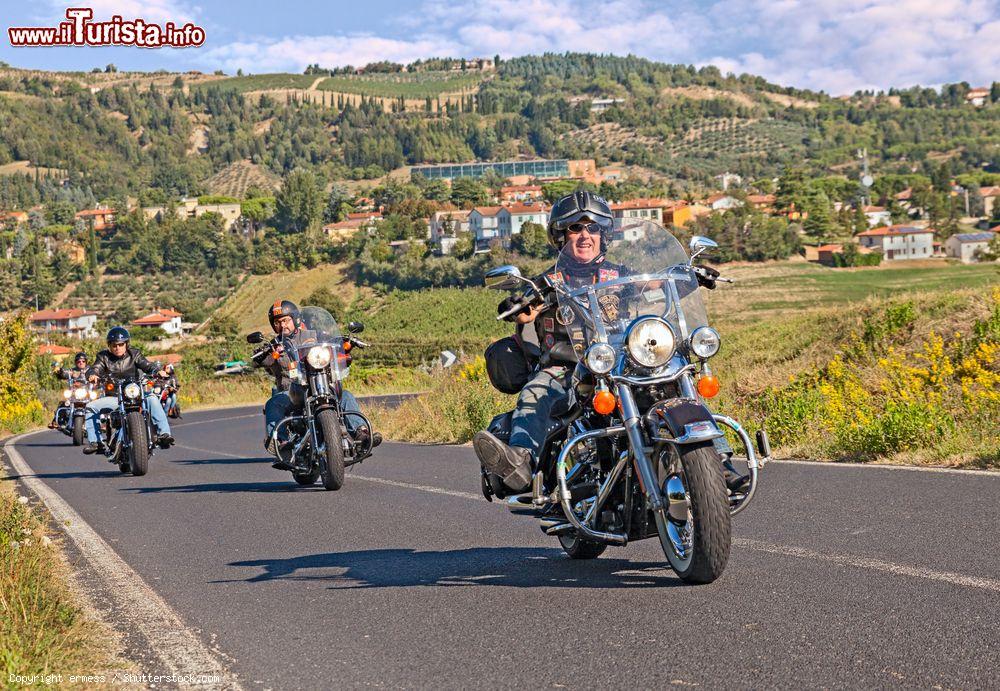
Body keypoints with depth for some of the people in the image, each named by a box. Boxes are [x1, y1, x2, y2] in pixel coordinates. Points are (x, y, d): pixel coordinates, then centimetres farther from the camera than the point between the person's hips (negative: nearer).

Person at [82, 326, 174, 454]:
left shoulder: (134, 354, 8)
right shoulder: (103, 357, 8)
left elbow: (146, 365, -6)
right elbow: (97, 368, -8)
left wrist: (158, 370, -28)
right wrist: (93, 375, -34)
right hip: (113, 398, 1)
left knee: (152, 398, -30)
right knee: (90, 407, -20)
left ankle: (163, 433, -37)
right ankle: (95, 441, -19)